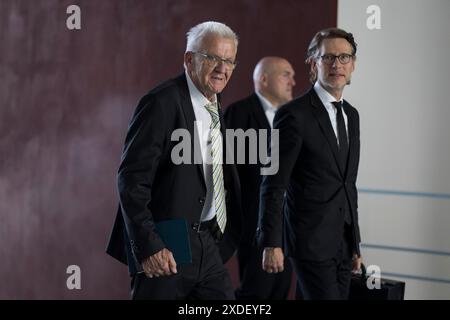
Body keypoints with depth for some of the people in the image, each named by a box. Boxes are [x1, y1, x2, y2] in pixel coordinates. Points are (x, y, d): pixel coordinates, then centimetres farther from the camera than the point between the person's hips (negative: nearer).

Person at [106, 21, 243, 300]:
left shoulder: (217, 108, 12)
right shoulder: (162, 103, -13)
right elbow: (132, 180, -18)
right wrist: (148, 245, -23)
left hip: (207, 245, 8)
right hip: (166, 249, -8)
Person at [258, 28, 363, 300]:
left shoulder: (352, 115, 13)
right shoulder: (294, 115, -10)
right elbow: (273, 185, -12)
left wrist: (355, 243, 18)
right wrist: (271, 244, -15)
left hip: (344, 244, 7)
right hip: (311, 243, -7)